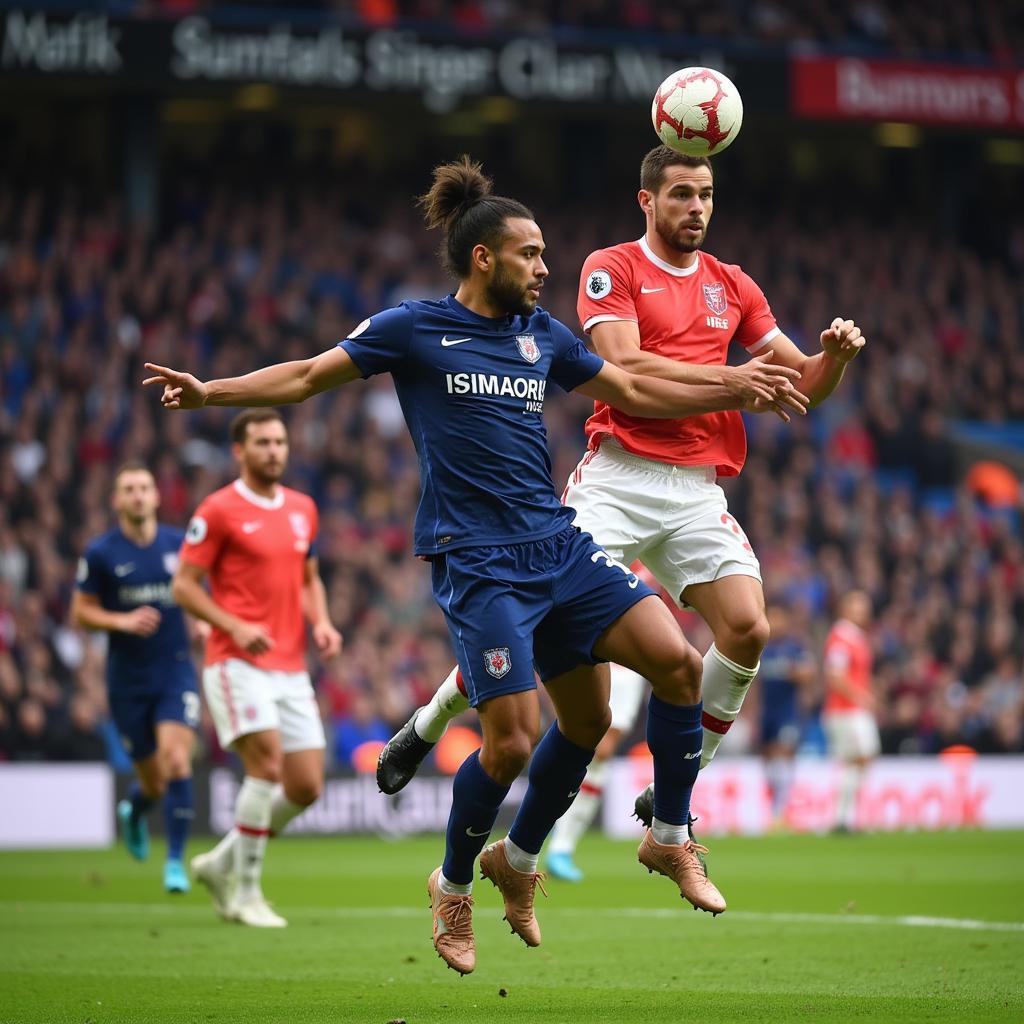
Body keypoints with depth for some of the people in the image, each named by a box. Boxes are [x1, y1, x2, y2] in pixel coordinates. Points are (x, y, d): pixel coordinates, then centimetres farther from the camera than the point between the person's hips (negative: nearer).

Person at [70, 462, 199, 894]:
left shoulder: (179, 544, 3)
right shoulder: (100, 553, -4)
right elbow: (80, 613, 0)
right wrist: (123, 621, -16)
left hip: (175, 671, 1)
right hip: (128, 678, -1)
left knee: (176, 762, -18)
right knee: (154, 781, 5)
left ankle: (175, 862, -9)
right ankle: (133, 810, 43)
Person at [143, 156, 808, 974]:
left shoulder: (541, 334, 14)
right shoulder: (413, 330, -1)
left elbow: (632, 392, 26)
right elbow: (307, 377, 3)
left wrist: (740, 389, 22)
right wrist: (208, 392, -10)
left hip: (559, 545, 6)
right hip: (477, 562, -6)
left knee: (679, 660, -7)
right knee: (512, 740, -12)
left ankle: (670, 839, 13)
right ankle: (452, 887, 15)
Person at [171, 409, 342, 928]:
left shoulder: (302, 508, 14)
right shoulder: (219, 510, -5)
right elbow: (184, 585, -5)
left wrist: (321, 622, 4)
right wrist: (236, 628, -18)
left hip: (291, 667, 7)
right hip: (237, 663, -6)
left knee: (306, 786, 1)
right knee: (267, 763, -21)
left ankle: (222, 863, 21)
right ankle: (246, 894, -9)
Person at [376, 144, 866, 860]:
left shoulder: (732, 286, 17)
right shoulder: (612, 269, 3)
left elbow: (803, 384, 18)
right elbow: (623, 366, -13)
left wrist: (835, 354, -4)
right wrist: (728, 379, -17)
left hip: (698, 490, 4)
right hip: (620, 475, -4)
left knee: (748, 629, -14)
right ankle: (428, 726, 14)